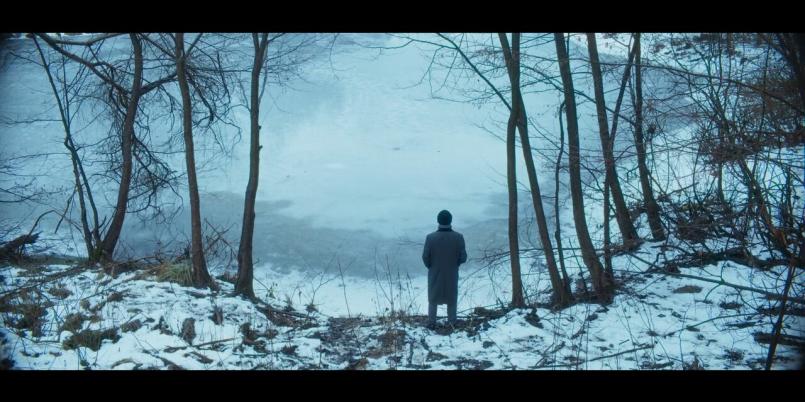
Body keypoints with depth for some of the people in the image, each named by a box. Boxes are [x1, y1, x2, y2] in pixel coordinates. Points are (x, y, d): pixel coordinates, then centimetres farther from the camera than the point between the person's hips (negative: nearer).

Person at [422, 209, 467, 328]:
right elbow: (463, 258, -12)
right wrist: (454, 264, 8)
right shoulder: (458, 237, -18)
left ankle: (431, 322, 26)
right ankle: (452, 322, 29)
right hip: (452, 274, 1)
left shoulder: (431, 237, -20)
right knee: (451, 298, 19)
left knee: (433, 298, 18)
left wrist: (431, 267, 7)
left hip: (435, 274, 0)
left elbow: (425, 257, -12)